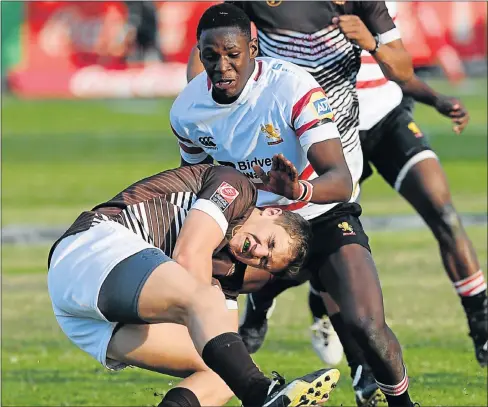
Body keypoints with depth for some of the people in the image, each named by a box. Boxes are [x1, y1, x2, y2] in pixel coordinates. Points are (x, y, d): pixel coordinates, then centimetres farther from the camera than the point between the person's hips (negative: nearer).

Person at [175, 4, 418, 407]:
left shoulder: (294, 89, -29)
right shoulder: (187, 109, -13)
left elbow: (340, 180, -36)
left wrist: (298, 189, -56)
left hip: (324, 216, -5)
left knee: (366, 325, -24)